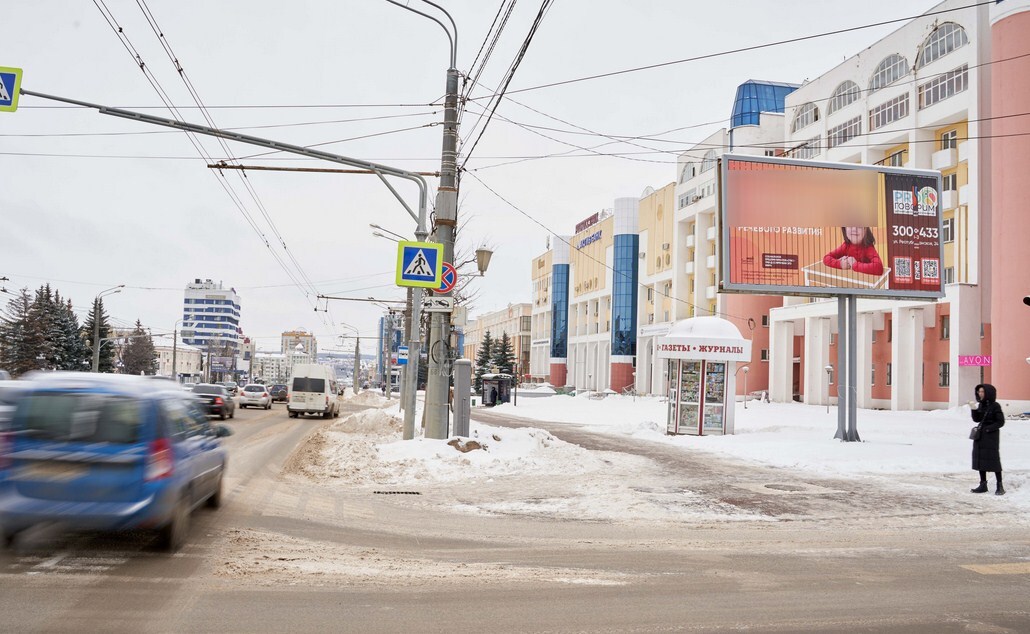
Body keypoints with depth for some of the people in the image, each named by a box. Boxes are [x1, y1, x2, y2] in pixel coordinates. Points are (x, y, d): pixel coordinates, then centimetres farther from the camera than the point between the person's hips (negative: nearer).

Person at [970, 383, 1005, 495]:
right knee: (980, 459, 7)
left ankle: (1000, 486, 3)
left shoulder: (995, 406, -10)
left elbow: (1000, 422, -10)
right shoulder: (980, 405, 9)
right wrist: (974, 409, -6)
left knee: (993, 460, -5)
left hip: (991, 436, -7)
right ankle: (983, 485, 14)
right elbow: (976, 419, 8)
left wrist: (988, 429, -17)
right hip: (980, 436, 7)